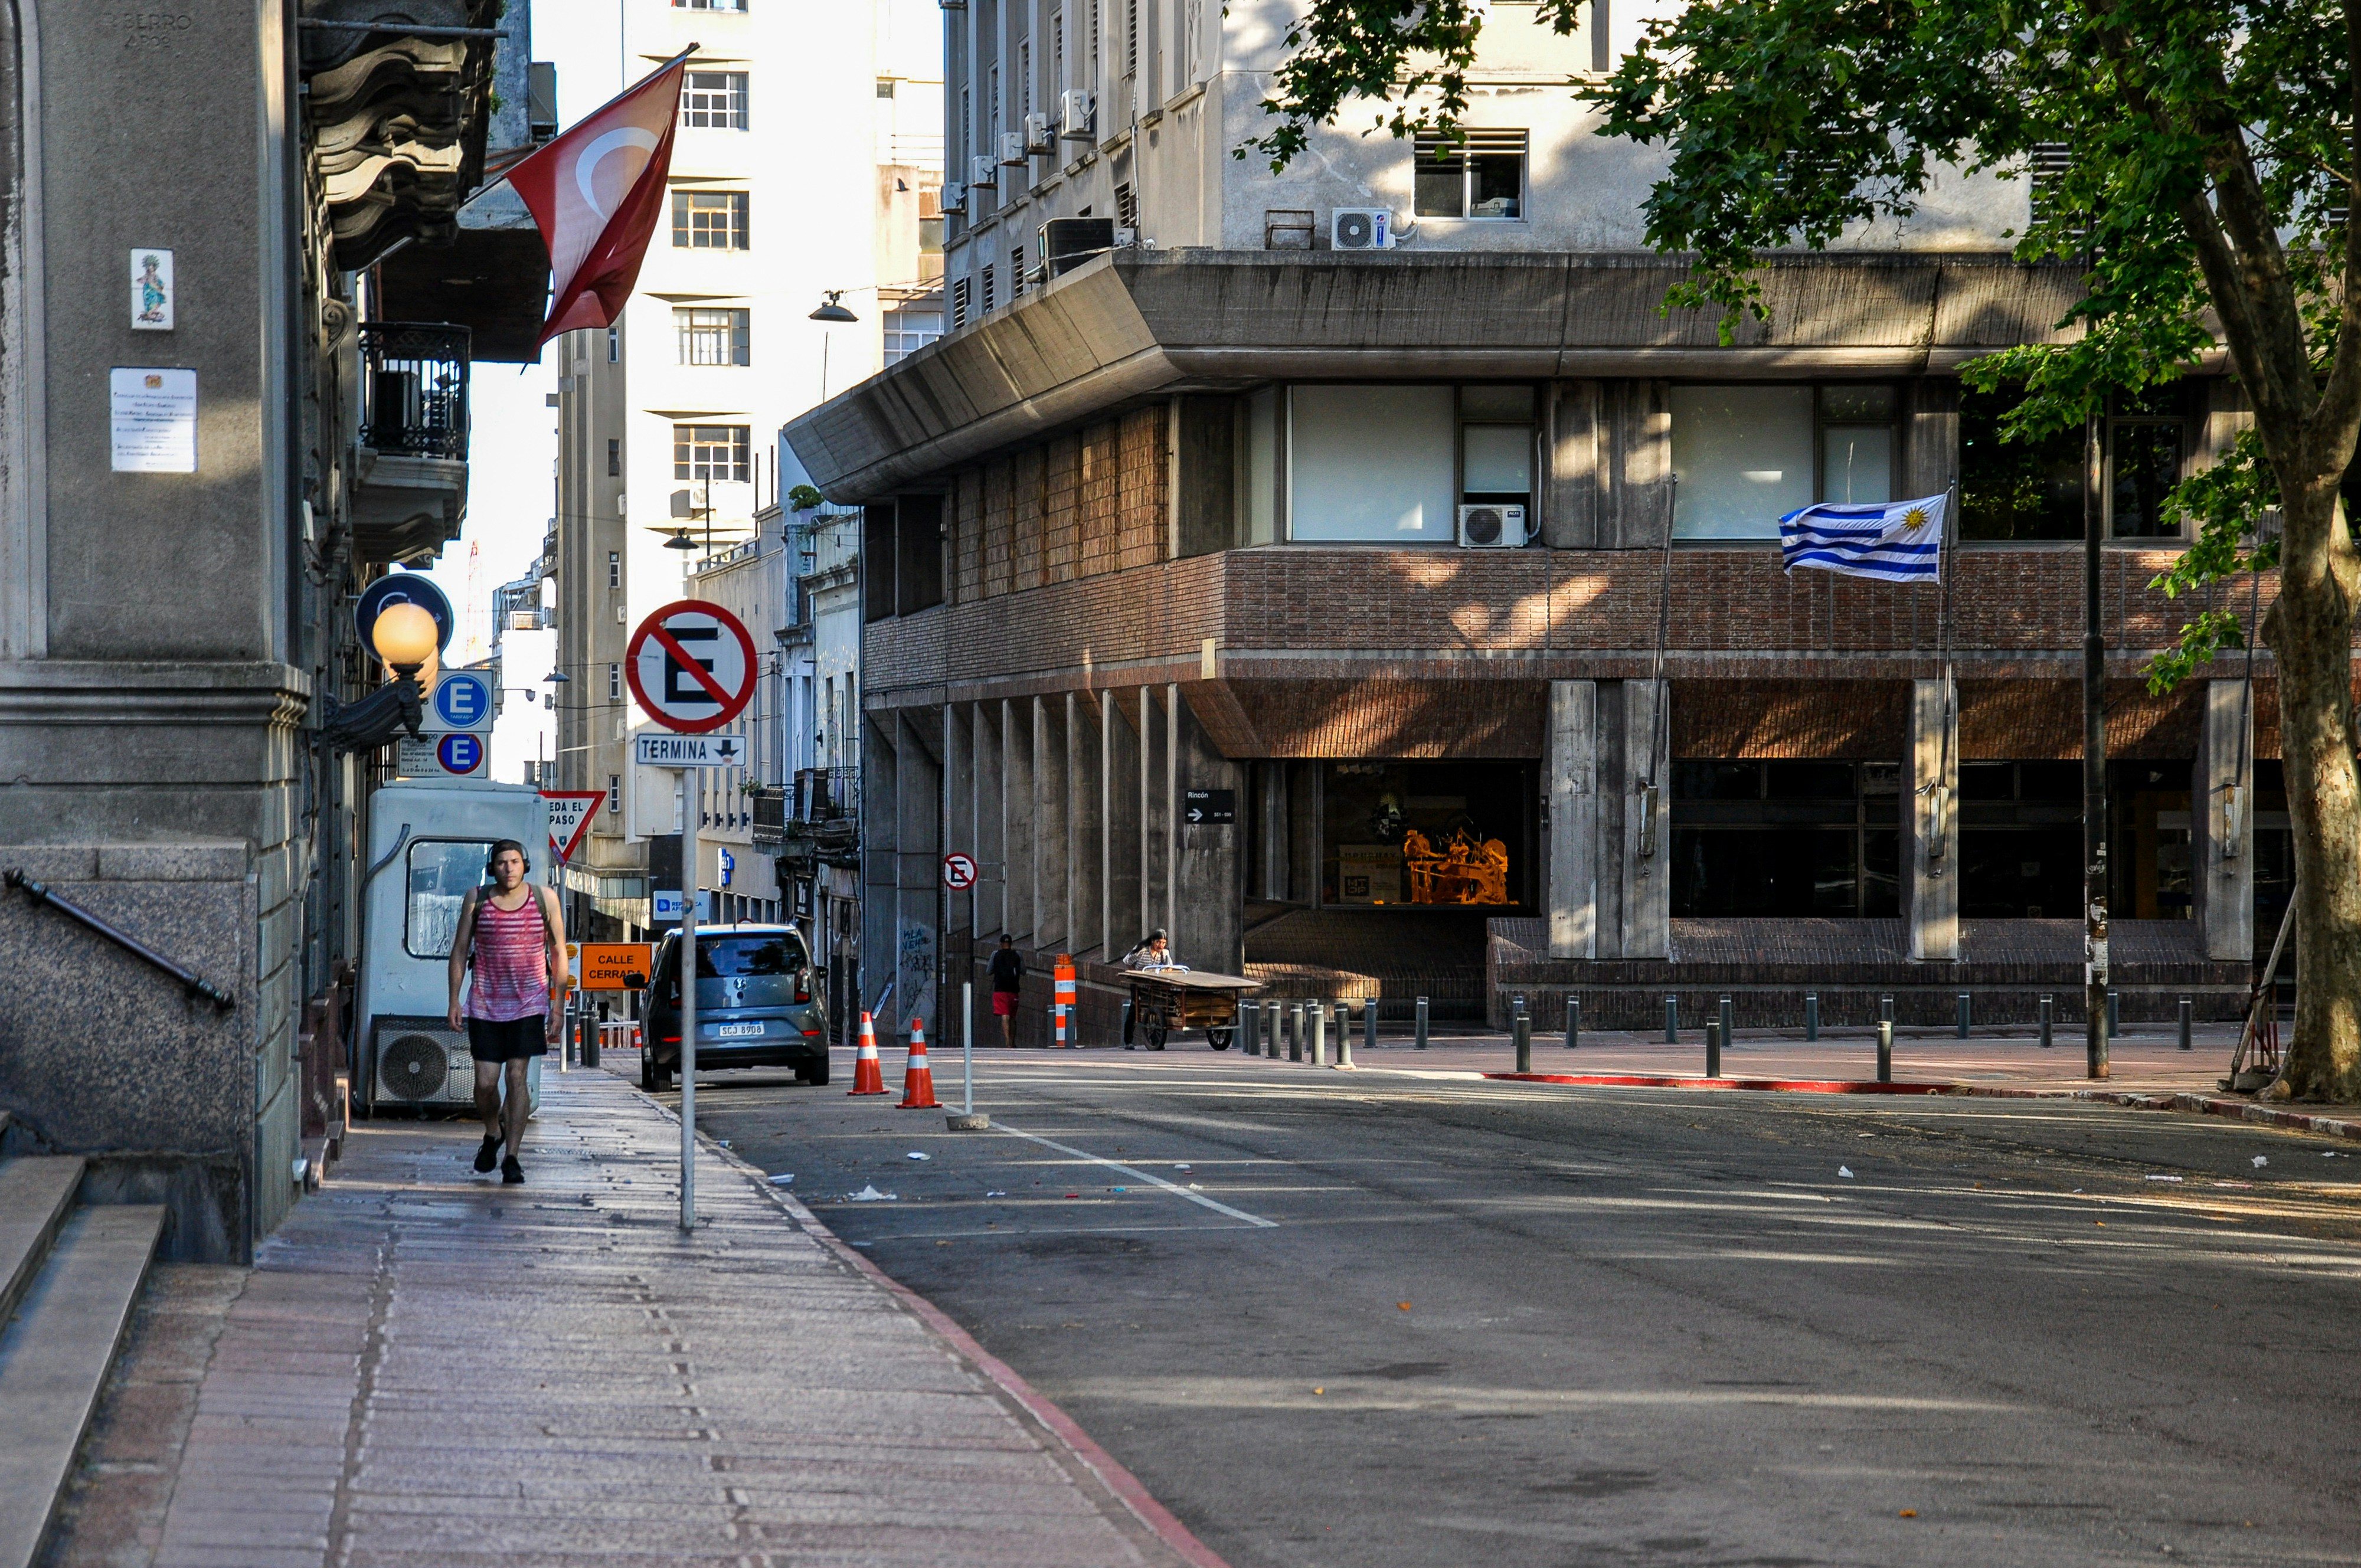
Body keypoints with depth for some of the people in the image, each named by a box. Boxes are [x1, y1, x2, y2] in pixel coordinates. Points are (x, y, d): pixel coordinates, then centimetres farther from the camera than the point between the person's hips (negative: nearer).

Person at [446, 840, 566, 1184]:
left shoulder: (544, 898, 0)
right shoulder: (477, 900, 1)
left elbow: (558, 952, 5)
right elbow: (460, 951, 8)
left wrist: (558, 1004, 2)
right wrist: (454, 1001, 3)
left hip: (528, 1004, -1)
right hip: (485, 1005, 1)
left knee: (517, 1077, -7)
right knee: (485, 1082, -1)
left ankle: (512, 1158, 0)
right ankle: (493, 1134, 30)